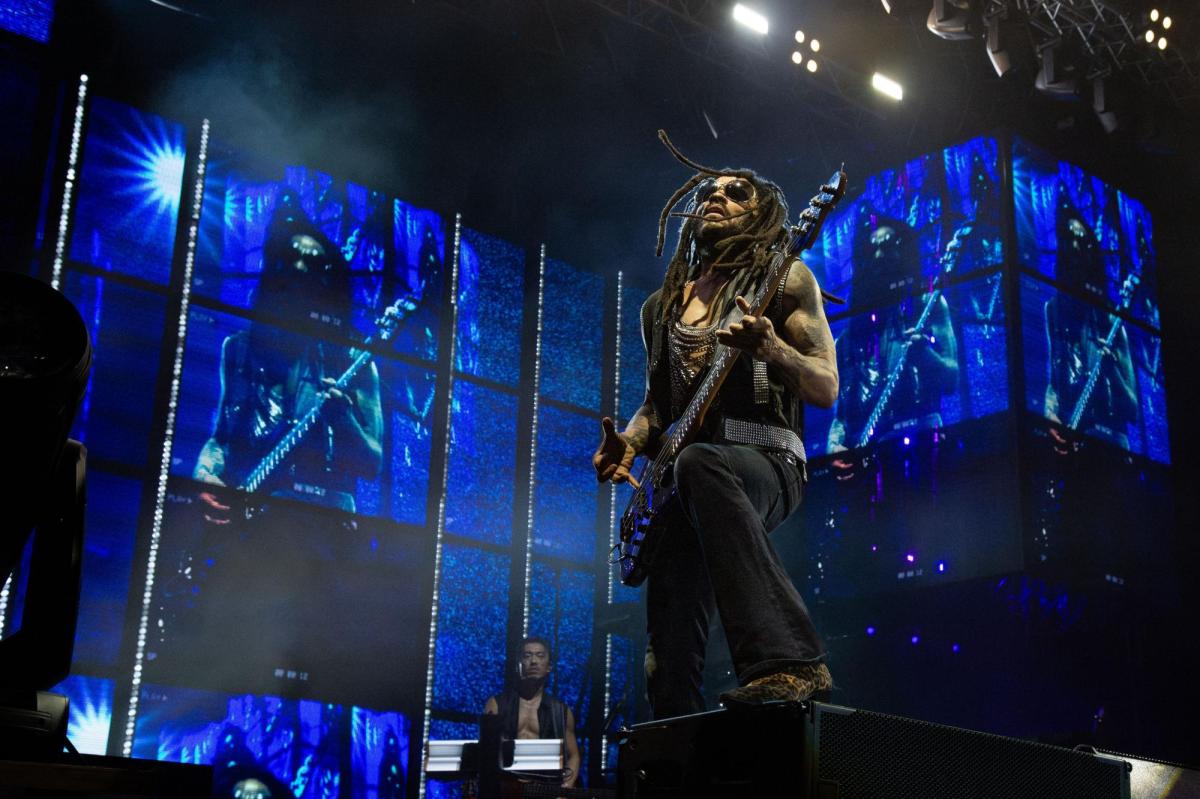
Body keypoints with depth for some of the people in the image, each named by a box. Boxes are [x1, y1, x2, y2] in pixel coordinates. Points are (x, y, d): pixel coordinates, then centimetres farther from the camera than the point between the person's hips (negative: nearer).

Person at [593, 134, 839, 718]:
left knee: (698, 463, -42)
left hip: (766, 460, -5)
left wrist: (768, 348, -20)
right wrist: (629, 442, 6)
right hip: (681, 480, 5)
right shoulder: (661, 306, 22)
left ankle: (788, 663, -45)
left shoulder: (784, 278, 8)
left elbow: (826, 389, 0)